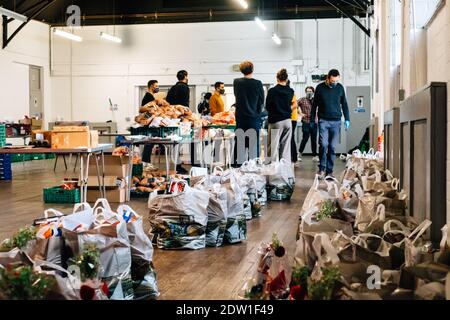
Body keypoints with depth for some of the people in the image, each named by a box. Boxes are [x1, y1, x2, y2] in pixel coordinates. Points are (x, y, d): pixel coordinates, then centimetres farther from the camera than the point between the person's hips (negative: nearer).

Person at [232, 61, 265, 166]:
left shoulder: (236, 82, -3)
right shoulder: (257, 83, -10)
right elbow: (262, 100, -1)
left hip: (240, 118, 3)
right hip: (254, 118, -3)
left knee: (239, 144, 10)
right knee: (254, 144, 3)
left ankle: (237, 165, 13)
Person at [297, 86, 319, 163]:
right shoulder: (302, 100, 1)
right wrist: (300, 113, -7)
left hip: (314, 122, 3)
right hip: (306, 122, -3)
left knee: (314, 140, 5)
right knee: (305, 139, -6)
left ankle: (315, 156, 12)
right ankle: (300, 153, 12)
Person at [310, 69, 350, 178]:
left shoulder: (340, 88, 5)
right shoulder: (320, 88, 0)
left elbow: (344, 104, 13)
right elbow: (314, 104, 8)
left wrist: (347, 119, 7)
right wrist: (312, 120, 6)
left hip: (336, 121, 2)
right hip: (323, 121, -2)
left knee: (332, 147, 2)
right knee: (323, 144, -14)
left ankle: (329, 171, 9)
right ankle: (322, 168, -1)